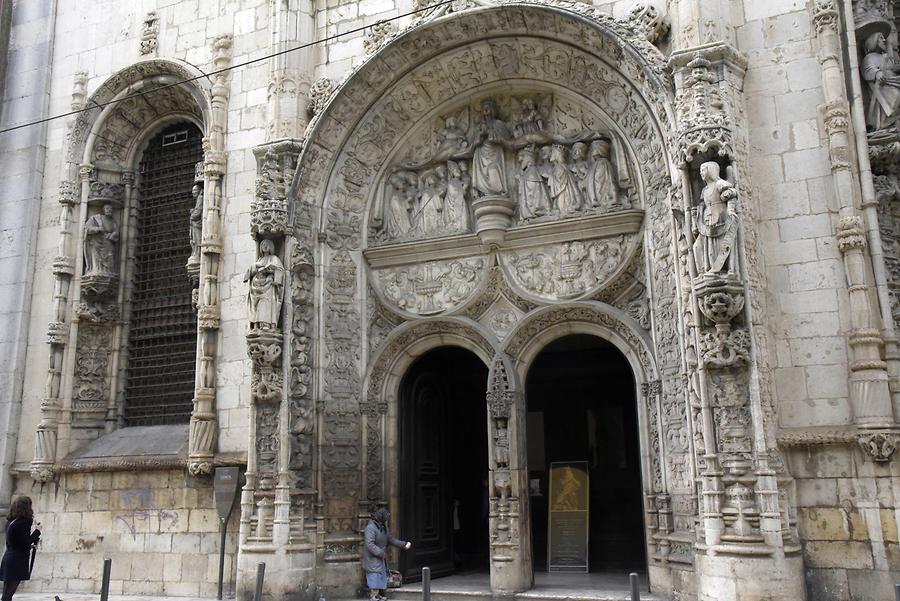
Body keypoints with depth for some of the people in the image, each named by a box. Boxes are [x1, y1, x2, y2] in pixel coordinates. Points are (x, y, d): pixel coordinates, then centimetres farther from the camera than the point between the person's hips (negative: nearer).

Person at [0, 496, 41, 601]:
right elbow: (26, 542, -17)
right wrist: (37, 531, -10)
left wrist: (29, 545, 15)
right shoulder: (23, 523, -18)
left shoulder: (10, 521, 9)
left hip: (9, 560, 9)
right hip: (17, 562, -9)